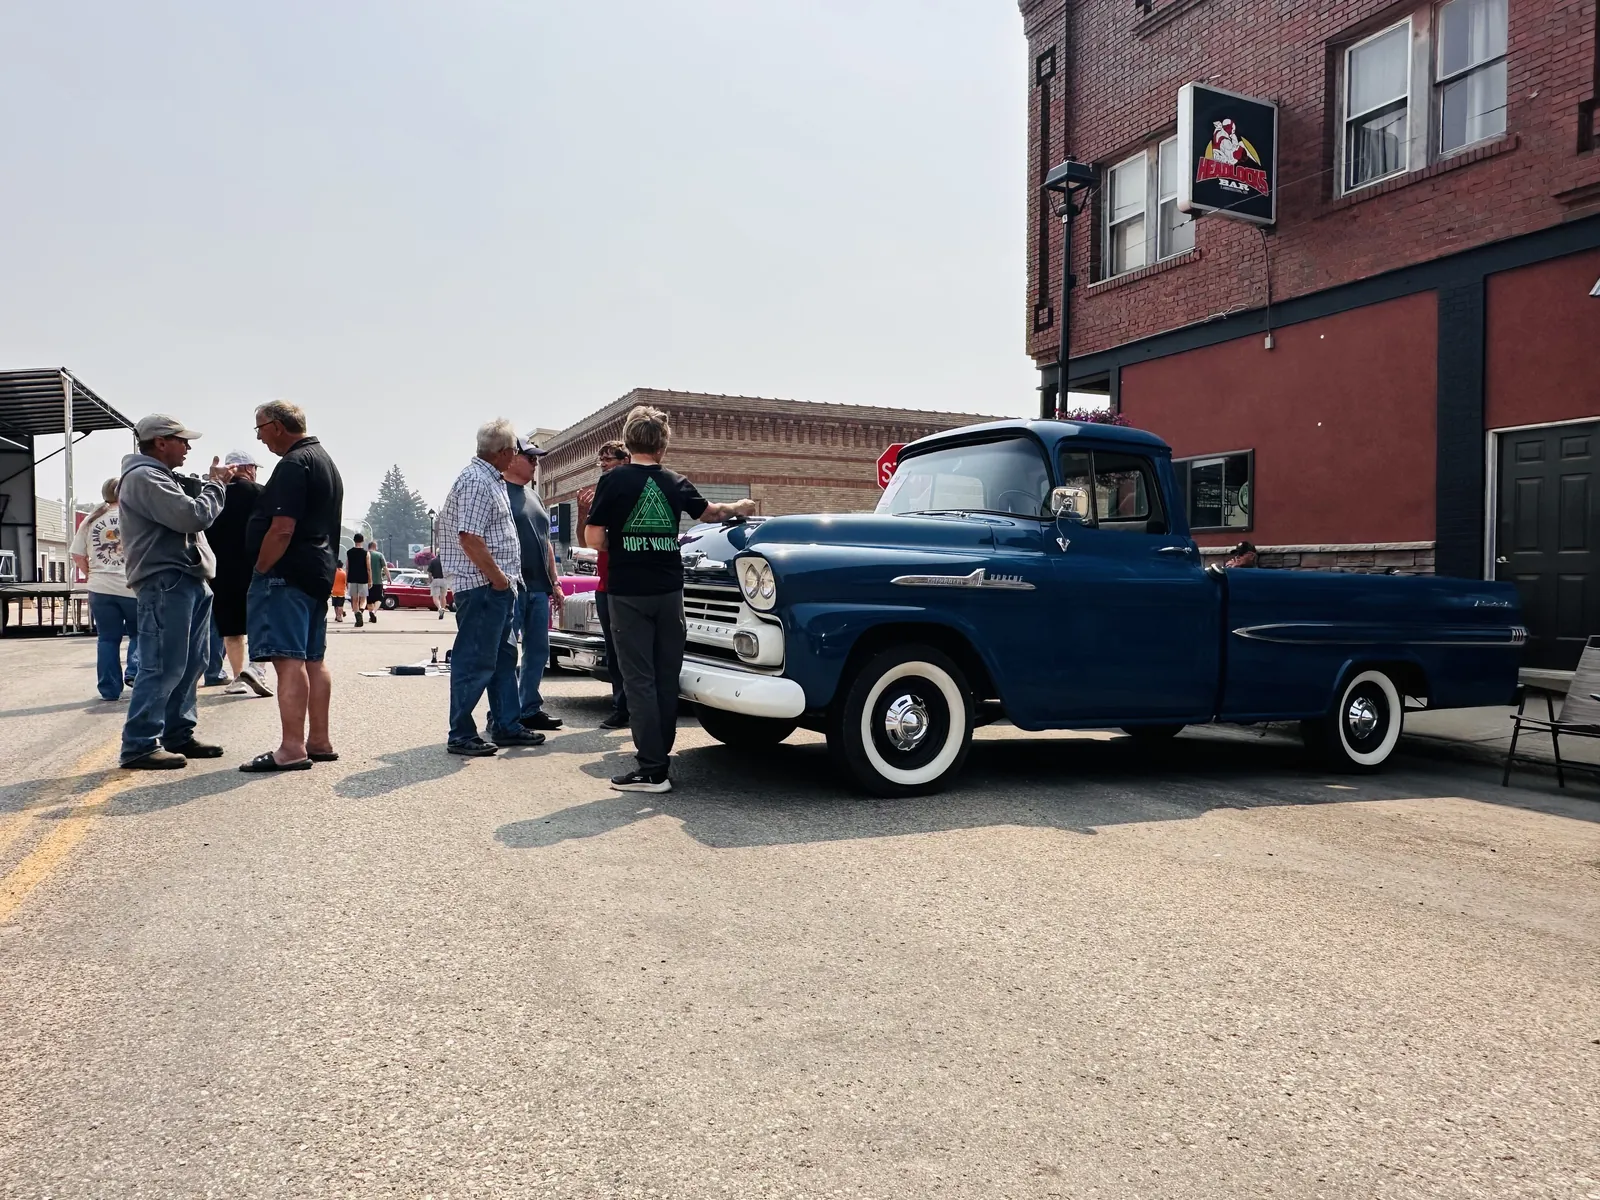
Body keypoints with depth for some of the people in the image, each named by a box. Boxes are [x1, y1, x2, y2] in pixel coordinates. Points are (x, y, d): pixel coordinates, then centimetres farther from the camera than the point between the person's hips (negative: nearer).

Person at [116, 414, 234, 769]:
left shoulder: (159, 477, 24)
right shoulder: (143, 477, -11)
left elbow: (190, 517, 21)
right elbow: (194, 517, -20)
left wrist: (212, 484, 12)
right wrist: (215, 484, -5)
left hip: (188, 581, 11)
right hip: (164, 583, -11)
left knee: (190, 665, 13)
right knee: (163, 667, -10)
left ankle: (178, 735, 21)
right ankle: (140, 745, -6)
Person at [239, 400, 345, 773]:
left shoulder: (293, 465, -13)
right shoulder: (325, 461, 19)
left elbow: (282, 529, -22)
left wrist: (259, 571, -13)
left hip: (286, 574, -10)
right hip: (318, 571, 11)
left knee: (288, 659, -11)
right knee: (312, 659, 12)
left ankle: (292, 748, -13)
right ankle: (319, 741, 16)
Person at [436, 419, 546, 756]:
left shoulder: (490, 480, 18)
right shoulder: (476, 482, -15)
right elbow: (470, 538, -23)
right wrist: (497, 577, -16)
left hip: (499, 587, 11)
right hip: (483, 587, -11)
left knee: (504, 658, 15)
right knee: (476, 661, -4)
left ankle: (506, 725, 24)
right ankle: (461, 735, 3)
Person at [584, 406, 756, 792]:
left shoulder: (613, 480, -6)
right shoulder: (675, 483, 5)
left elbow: (594, 539, -9)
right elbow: (708, 513, 23)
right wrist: (738, 507, 42)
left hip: (628, 593, -3)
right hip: (669, 591, 4)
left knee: (639, 680, -3)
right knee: (666, 678, 10)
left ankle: (651, 770, -5)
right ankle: (661, 757, 16)